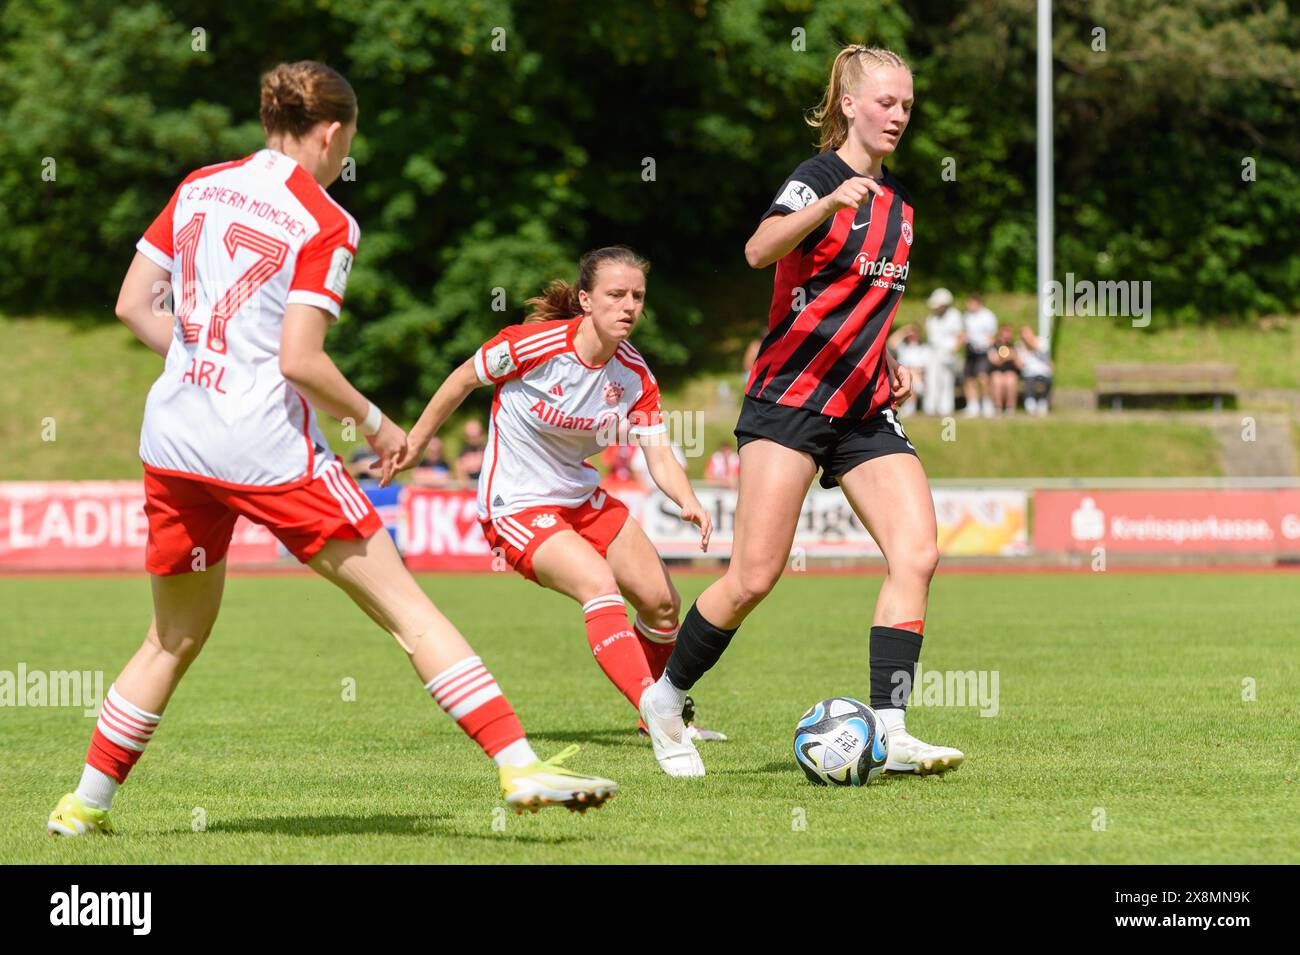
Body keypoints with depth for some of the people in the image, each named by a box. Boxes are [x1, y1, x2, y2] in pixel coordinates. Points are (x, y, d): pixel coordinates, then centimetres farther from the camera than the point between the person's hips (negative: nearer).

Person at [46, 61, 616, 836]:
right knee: (405, 605, -1)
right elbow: (299, 359, -15)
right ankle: (520, 765, -7)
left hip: (174, 437, 6)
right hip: (268, 447, -6)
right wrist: (375, 423, -1)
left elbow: (133, 305, 11)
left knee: (176, 638, 21)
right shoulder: (325, 224, -8)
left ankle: (86, 802, 23)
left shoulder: (198, 188, 9)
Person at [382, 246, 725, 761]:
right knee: (599, 584, -30)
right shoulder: (532, 345, -22)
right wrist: (414, 443, 6)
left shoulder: (634, 375, -6)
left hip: (583, 499, 7)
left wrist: (688, 502, -30)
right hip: (517, 506, -7)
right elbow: (463, 379, -5)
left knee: (662, 602, 6)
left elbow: (660, 458, -9)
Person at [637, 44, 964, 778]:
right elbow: (760, 251, -30)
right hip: (791, 399, -7)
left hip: (864, 410, 7)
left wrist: (888, 365, 13)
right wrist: (828, 204, -46)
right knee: (756, 576, -10)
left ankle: (888, 730, -12)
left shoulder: (897, 202, 16)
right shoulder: (818, 176, -8)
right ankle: (666, 698, 11)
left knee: (918, 552, -11)